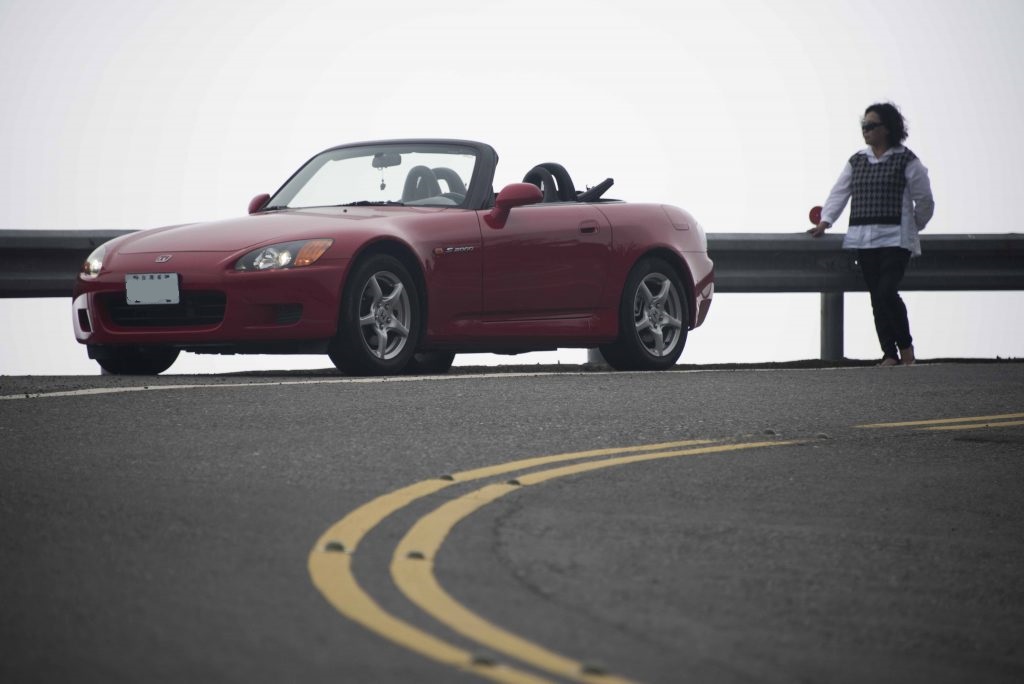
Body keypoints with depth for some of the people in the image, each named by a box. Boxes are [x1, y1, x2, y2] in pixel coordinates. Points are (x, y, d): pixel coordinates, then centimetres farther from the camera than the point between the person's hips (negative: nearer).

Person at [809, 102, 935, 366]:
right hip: (863, 240, 5)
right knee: (877, 297, 3)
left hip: (895, 239, -5)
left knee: (887, 292, -18)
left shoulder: (906, 161, -1)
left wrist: (912, 228, 13)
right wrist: (824, 221, 1)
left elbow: (925, 201, 5)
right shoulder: (856, 161, 14)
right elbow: (839, 193, 13)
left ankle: (906, 347, 0)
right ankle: (889, 354, 7)